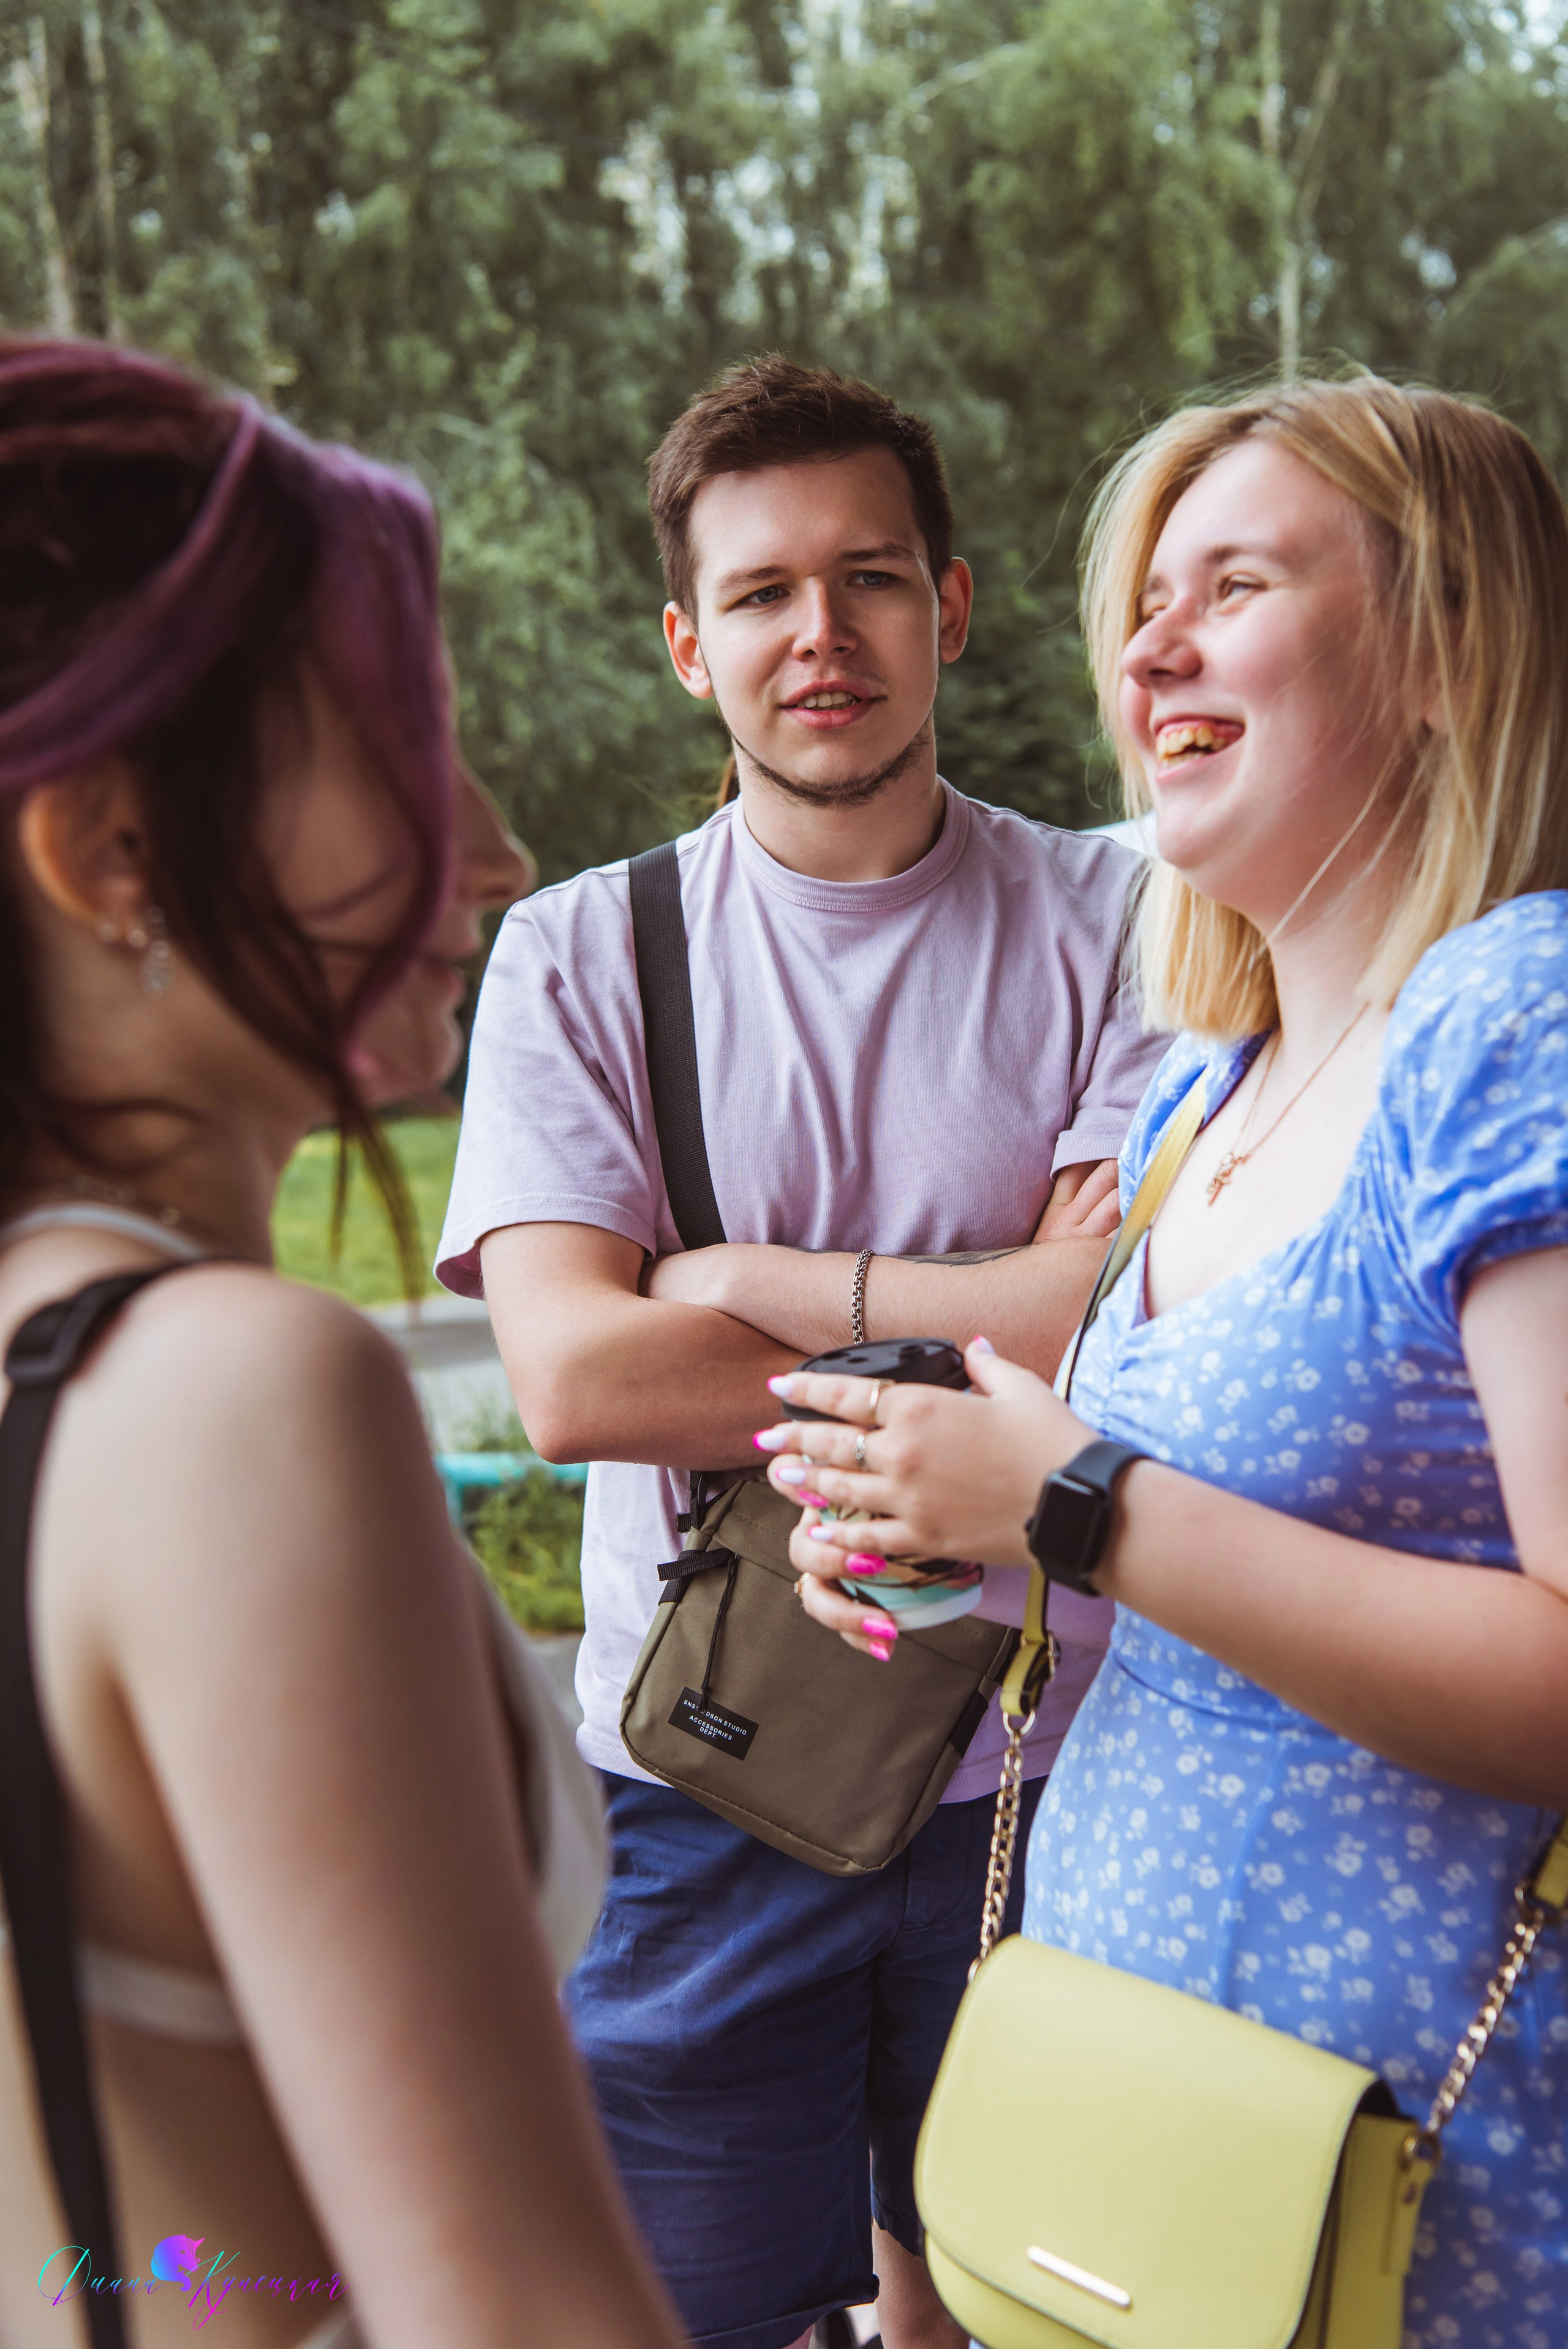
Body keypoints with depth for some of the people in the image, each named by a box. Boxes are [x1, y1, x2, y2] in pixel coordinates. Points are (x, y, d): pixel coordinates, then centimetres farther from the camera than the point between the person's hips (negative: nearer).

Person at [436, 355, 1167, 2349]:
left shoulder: (1109, 929, -2)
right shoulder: (575, 955, -2)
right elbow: (570, 1379, -13)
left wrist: (747, 1284, -12)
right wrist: (971, 1353, -15)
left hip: (1039, 1772, 0)